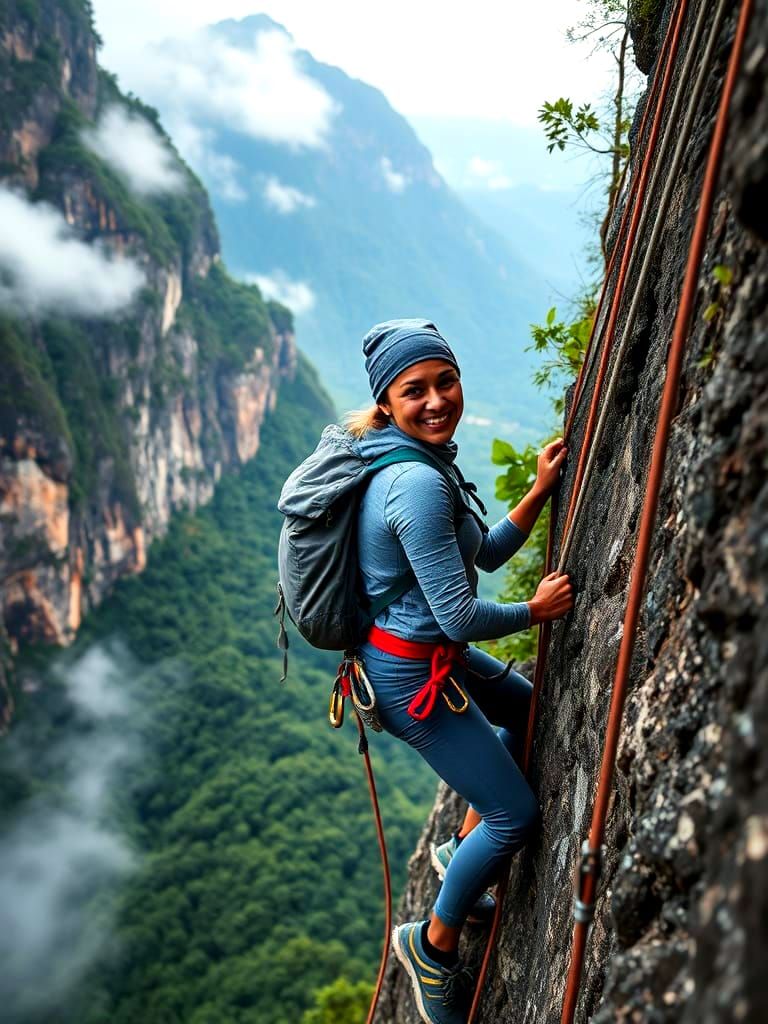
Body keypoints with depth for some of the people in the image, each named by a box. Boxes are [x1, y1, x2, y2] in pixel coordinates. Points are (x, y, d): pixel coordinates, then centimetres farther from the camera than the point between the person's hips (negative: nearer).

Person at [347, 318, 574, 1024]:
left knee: (531, 709, 29)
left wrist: (541, 491, 3)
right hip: (412, 675, -10)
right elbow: (461, 619, -26)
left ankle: (462, 848, 40)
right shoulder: (416, 483, -27)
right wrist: (537, 609, -9)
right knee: (519, 813, 3)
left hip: (435, 655, 10)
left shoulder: (426, 465, 4)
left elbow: (486, 556, 11)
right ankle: (435, 944, 26)